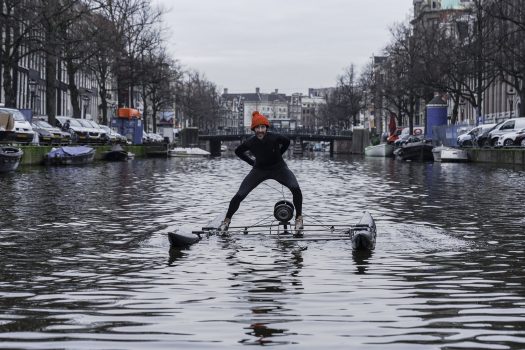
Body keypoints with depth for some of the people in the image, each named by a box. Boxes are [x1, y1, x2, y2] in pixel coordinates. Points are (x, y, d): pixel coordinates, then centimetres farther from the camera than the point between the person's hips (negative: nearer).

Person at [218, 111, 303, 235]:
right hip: (259, 170, 1)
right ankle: (227, 220, 13)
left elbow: (286, 142, 2)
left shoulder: (274, 138, -24)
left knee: (295, 188, -27)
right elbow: (238, 151, 4)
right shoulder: (250, 142, -20)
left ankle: (299, 218, -10)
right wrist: (252, 162, 0)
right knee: (239, 195, -9)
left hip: (278, 168, -1)